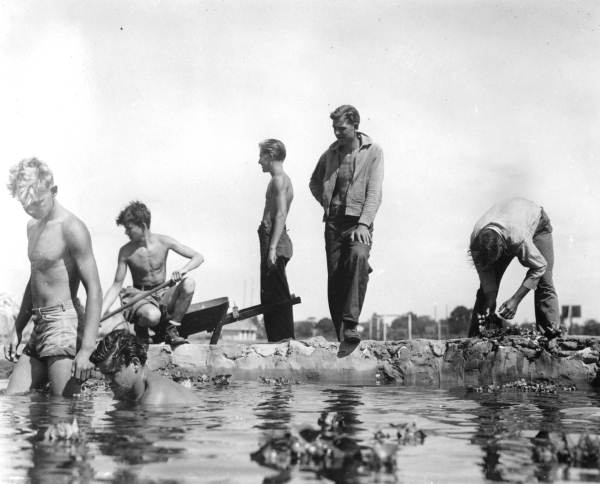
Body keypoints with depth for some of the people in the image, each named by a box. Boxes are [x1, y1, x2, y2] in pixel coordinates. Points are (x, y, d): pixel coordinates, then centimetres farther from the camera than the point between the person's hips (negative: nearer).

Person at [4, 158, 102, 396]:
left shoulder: (72, 229, -11)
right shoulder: (33, 227, 17)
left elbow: (94, 290, -15)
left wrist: (87, 349, -21)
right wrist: (17, 330, 23)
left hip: (64, 323, -9)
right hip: (39, 327, 9)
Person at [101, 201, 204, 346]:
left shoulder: (163, 242, -6)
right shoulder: (126, 251, -8)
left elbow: (198, 257, -6)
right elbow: (116, 286, -4)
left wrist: (183, 270, -28)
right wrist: (100, 313, -16)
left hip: (163, 295, 3)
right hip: (139, 295, -2)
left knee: (189, 283, -28)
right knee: (152, 316, -39)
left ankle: (169, 330, -14)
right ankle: (140, 325, 1)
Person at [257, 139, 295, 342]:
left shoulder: (279, 180, -9)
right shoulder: (282, 180, 21)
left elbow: (281, 215, -18)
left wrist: (273, 247, -24)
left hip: (275, 241, -10)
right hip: (273, 241, 10)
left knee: (277, 295, -10)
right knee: (269, 296, 11)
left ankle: (284, 340, -10)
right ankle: (276, 339, 13)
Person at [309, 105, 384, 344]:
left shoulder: (373, 152, -1)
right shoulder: (330, 153, 10)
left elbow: (374, 192, -9)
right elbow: (314, 182, 27)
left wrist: (364, 224, -20)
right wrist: (326, 203, 11)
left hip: (359, 221, -4)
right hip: (333, 222, 4)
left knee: (358, 256, -32)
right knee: (334, 277, 1)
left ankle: (350, 324, -33)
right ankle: (341, 335, 9)